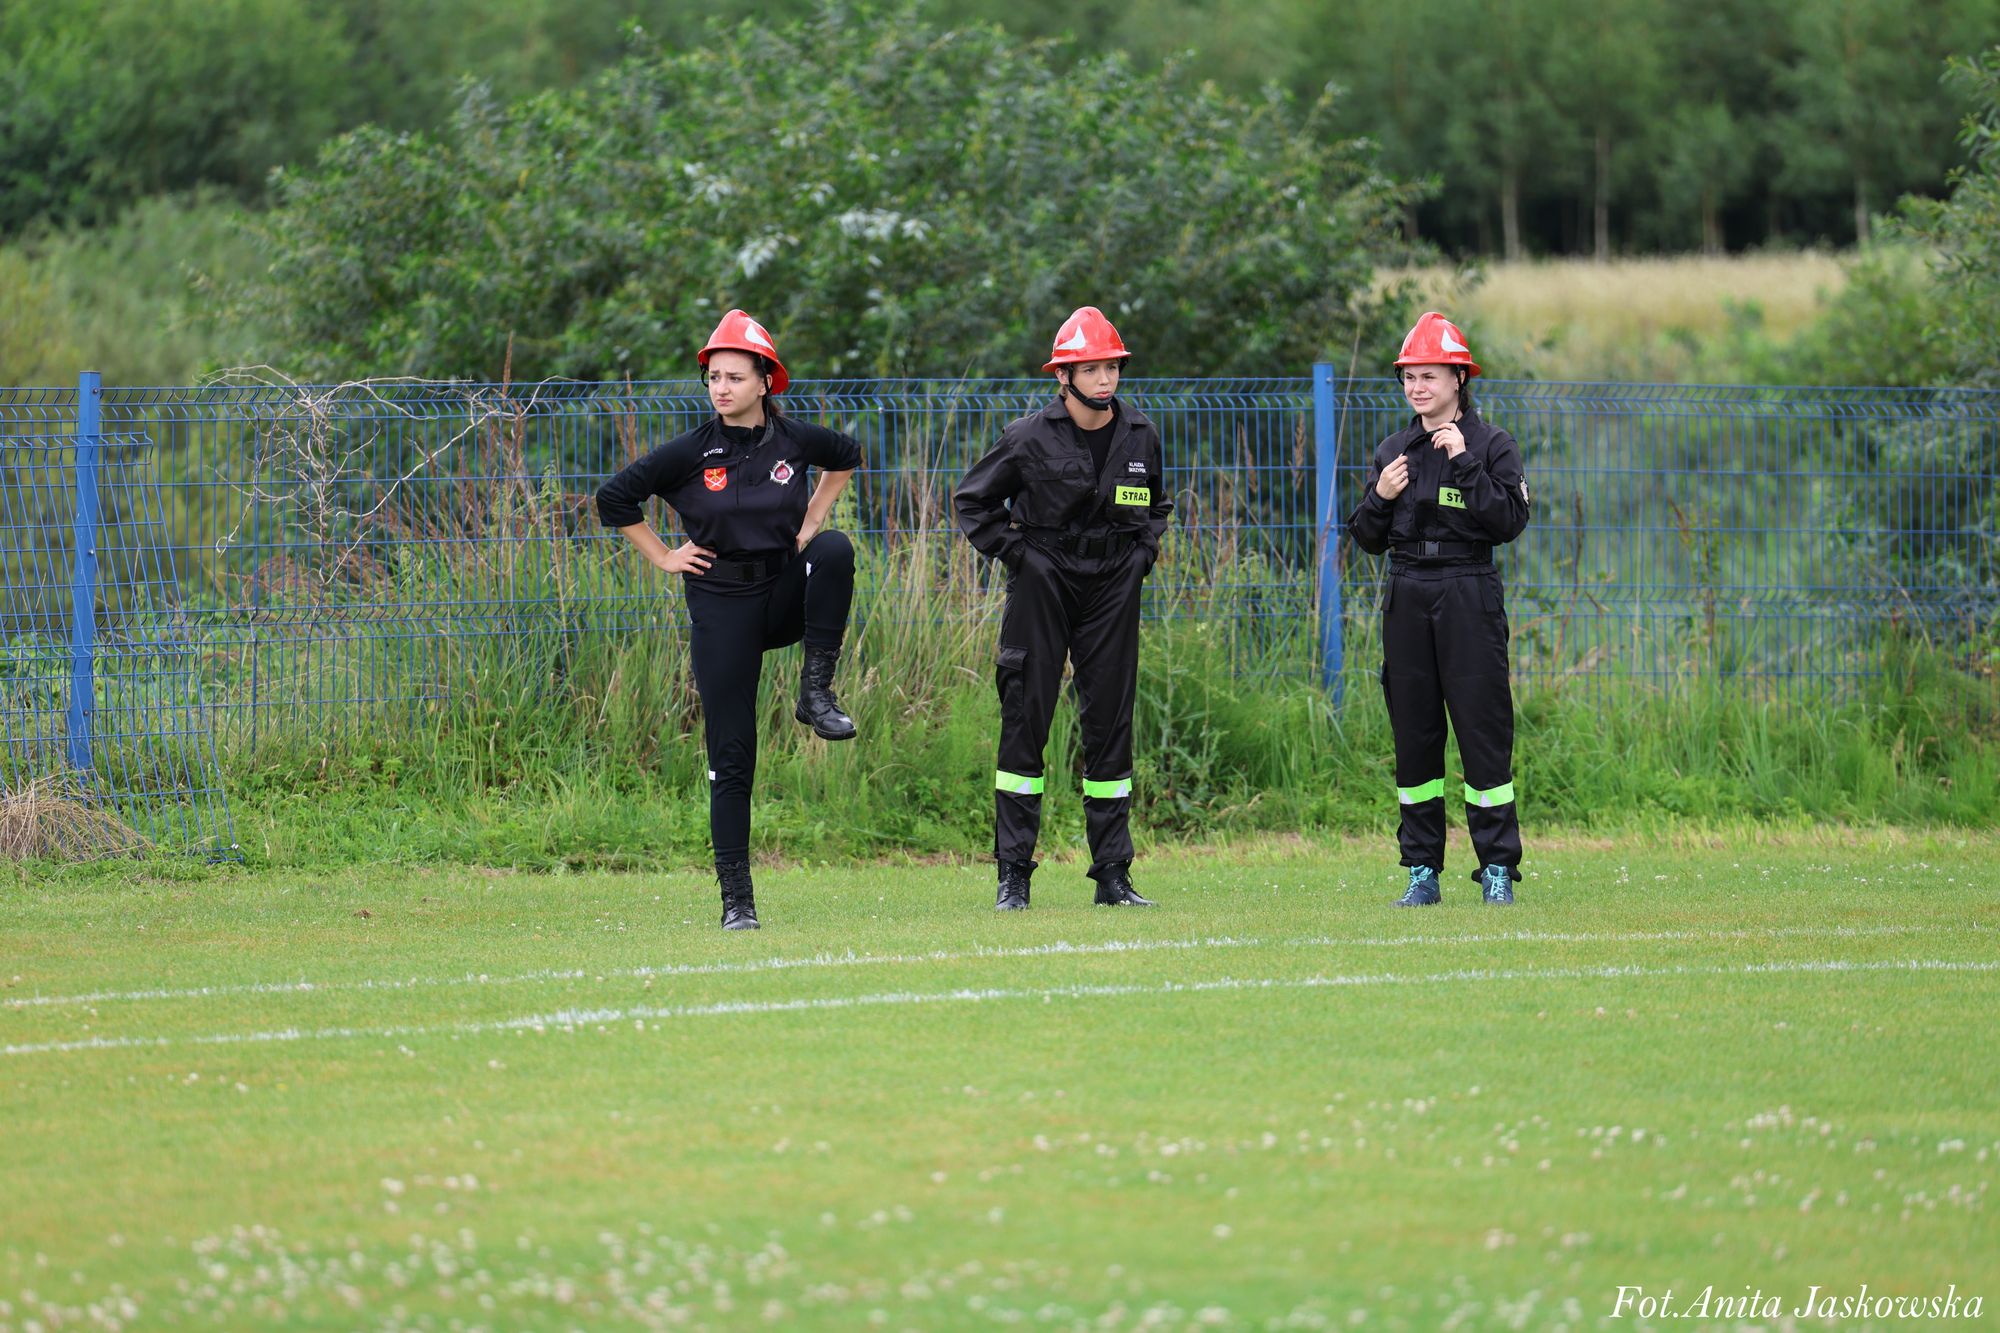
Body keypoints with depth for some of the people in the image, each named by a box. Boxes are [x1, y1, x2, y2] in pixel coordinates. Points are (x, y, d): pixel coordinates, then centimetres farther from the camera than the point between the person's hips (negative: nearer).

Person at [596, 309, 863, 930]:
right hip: (722, 605, -1)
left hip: (785, 592, 1)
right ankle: (736, 899, 4)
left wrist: (814, 517, 9)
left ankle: (816, 692, -19)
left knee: (836, 550, -31)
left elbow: (847, 455, 20)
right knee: (731, 755, -3)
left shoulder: (793, 441, -2)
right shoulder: (691, 453, -7)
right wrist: (663, 557, 0)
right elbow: (614, 499, 0)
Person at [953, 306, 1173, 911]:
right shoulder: (1031, 439, -7)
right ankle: (1013, 875, 0)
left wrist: (1142, 554, 7)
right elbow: (972, 501, 3)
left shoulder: (1140, 436, 5)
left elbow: (1156, 505, 23)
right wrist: (1014, 554, -5)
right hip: (1043, 585, -3)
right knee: (1024, 724, -4)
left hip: (1112, 589, 3)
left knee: (1110, 727, 4)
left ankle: (1113, 875, 9)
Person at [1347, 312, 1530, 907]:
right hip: (1407, 600, 4)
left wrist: (1464, 464, -17)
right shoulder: (1392, 452, 12)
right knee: (1413, 731, 4)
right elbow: (1370, 540, 14)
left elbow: (1509, 522, -13)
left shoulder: (1491, 445, 0)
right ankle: (1422, 869, 9)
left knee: (1483, 725, -7)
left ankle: (1498, 867, -2)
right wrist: (1380, 498, -5)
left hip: (1469, 596, -4)